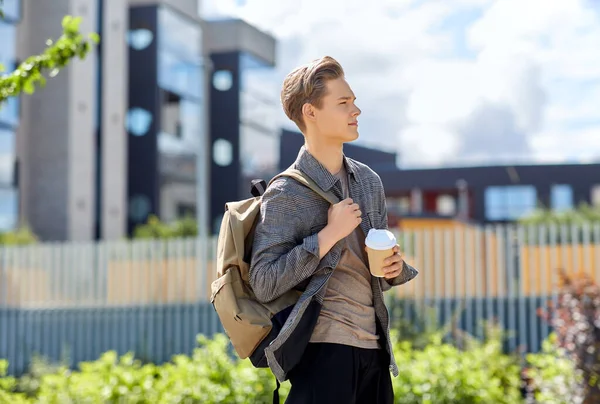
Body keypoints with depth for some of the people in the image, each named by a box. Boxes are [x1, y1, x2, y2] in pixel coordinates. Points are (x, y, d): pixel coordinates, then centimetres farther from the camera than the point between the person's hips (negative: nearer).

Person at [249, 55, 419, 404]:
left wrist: (395, 268, 0)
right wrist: (328, 235, -17)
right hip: (323, 346, -7)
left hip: (373, 346, 7)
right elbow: (264, 285, -15)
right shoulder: (286, 194, -8)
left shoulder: (370, 181, 13)